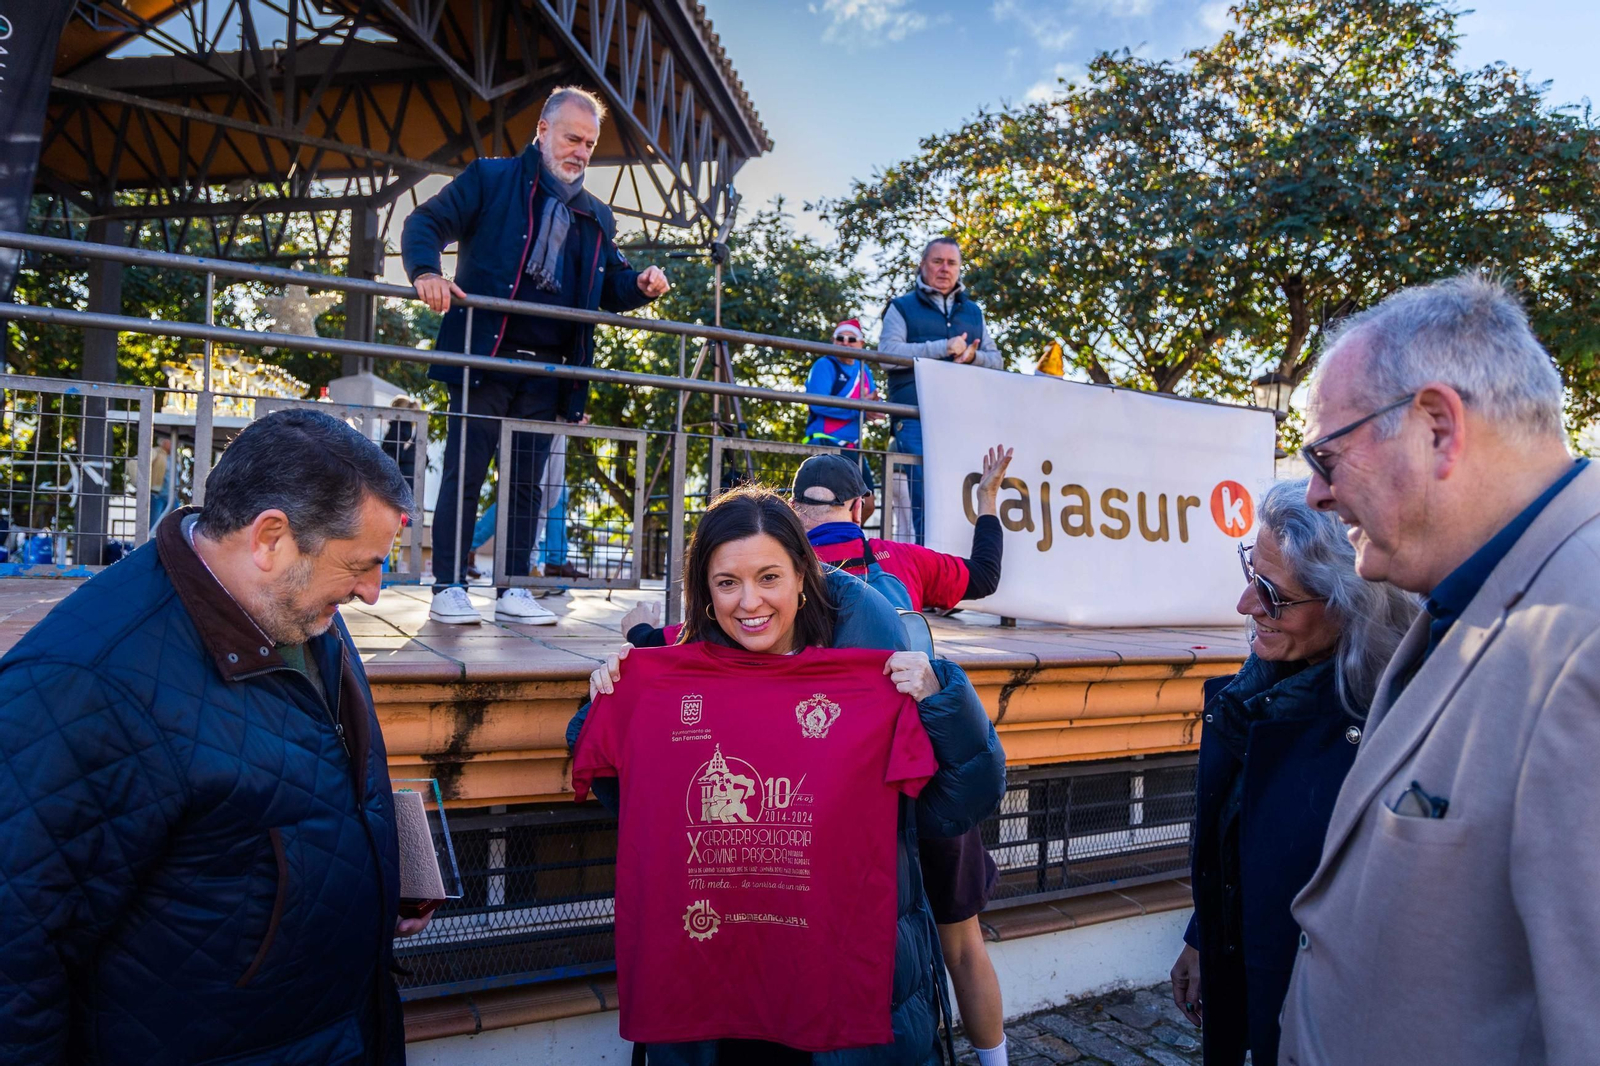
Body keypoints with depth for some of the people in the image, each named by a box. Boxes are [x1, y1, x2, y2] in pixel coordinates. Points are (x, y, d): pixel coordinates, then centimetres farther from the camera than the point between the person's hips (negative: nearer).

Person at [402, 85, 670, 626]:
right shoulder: (490, 179, 6)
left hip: (547, 372, 4)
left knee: (527, 481, 7)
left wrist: (639, 284, 0)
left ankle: (513, 590, 14)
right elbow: (425, 224, 0)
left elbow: (611, 287, 23)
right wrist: (426, 272, -21)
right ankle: (448, 588, 6)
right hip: (486, 358, -4)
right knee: (464, 474, -2)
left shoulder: (596, 218, 19)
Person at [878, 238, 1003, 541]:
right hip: (918, 418, -4)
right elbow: (888, 352, -4)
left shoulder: (973, 312, 25)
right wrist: (943, 348, -10)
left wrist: (972, 356, -4)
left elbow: (997, 360, 20)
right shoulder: (902, 308, 12)